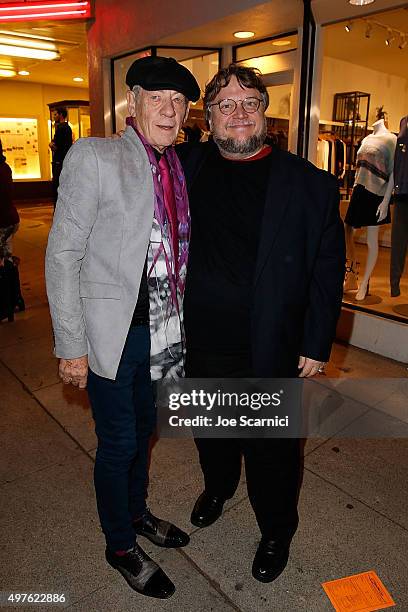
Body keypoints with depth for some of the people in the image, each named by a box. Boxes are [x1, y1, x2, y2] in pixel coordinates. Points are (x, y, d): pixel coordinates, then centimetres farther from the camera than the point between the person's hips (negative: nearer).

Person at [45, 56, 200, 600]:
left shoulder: (176, 168, 7)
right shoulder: (94, 156, -12)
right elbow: (62, 256, -13)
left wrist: (176, 322, 10)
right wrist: (70, 346, -14)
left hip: (159, 328, 6)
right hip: (112, 332, -6)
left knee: (143, 427, 22)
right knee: (119, 442, 9)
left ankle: (137, 513, 48)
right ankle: (120, 545, 35)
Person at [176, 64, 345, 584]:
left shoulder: (311, 185, -8)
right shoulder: (186, 165, -1)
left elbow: (327, 270, -5)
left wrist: (317, 345, -6)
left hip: (272, 351, -3)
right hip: (201, 343, 4)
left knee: (272, 449, 15)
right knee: (211, 432, 26)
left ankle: (276, 532, 44)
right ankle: (217, 487, 59)